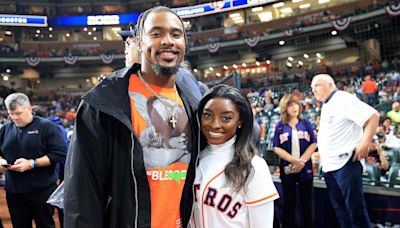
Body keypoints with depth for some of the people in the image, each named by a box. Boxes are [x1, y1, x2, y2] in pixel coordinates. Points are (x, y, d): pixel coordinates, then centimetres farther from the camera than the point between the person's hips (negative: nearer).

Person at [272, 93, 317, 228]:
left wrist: (302, 161, -14)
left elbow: (313, 144, -1)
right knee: (289, 203, 8)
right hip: (287, 169, 0)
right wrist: (294, 160, -16)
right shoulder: (280, 126, 2)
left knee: (307, 203, 8)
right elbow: (277, 148, -4)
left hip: (305, 168, 1)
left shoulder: (306, 124, 5)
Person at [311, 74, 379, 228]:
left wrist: (364, 144, -22)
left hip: (345, 163, -9)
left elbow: (373, 116, -18)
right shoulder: (325, 106, 15)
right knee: (339, 208, 14)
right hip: (328, 165, 9)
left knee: (355, 208, -1)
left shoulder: (344, 100, -11)